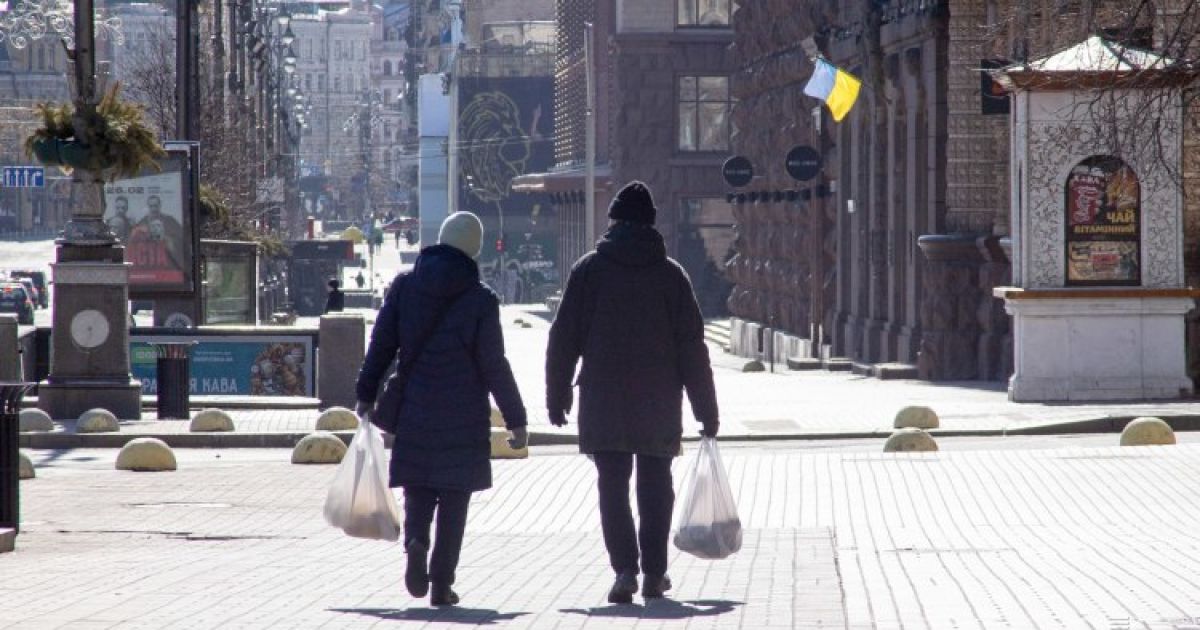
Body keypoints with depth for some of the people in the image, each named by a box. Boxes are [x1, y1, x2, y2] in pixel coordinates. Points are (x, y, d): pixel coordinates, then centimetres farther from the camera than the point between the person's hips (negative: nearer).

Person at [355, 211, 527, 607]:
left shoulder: (403, 286, 1)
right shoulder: (481, 299, -7)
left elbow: (381, 344, 3)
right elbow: (494, 366, -6)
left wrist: (366, 395, 11)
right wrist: (515, 420, 1)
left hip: (413, 412, 2)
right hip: (462, 418, -2)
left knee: (418, 491, 13)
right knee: (454, 498, 5)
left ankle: (415, 541, -18)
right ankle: (442, 584, 1)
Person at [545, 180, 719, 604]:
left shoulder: (588, 270, -1)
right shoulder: (670, 274, 1)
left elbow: (563, 338, -1)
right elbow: (692, 345, 0)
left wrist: (557, 396, 8)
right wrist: (706, 410, 5)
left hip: (603, 400, -1)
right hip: (658, 402, 1)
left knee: (613, 486, 1)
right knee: (655, 487, 13)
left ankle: (625, 568, -14)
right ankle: (654, 573, 15)